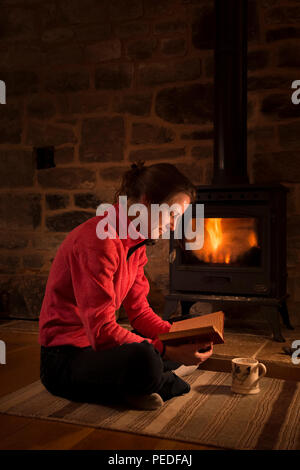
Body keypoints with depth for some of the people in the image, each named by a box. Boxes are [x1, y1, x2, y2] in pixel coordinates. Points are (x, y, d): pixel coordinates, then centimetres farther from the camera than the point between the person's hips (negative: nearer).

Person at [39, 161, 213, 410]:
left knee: (189, 346, 15)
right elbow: (101, 331, -29)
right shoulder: (97, 239, -24)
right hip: (65, 359, -10)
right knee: (144, 360, -38)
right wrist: (167, 351, -31)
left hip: (98, 343, 10)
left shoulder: (136, 243, 7)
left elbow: (140, 312, 7)